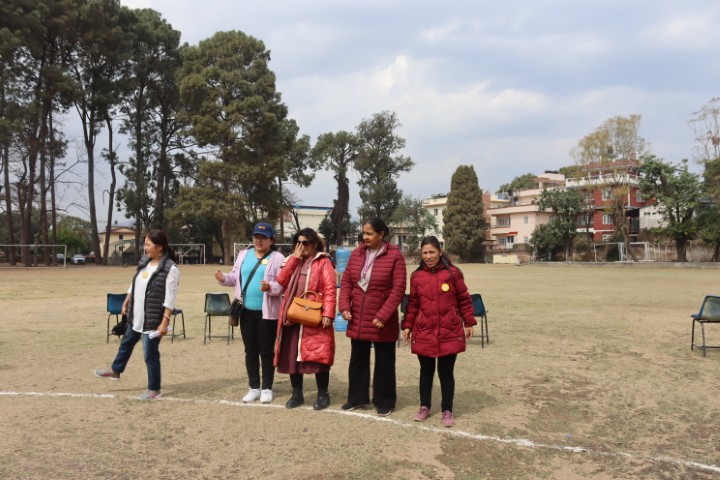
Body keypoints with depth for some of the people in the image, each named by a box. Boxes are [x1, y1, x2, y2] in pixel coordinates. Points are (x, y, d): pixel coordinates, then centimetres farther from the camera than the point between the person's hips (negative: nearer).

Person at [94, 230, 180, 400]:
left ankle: (154, 389, 19)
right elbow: (134, 285, 18)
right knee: (126, 343, 27)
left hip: (152, 320, -8)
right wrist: (126, 303, 22)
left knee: (150, 354, 2)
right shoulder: (144, 262, 4)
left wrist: (164, 322, -24)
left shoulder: (170, 269, -21)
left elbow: (170, 299, -22)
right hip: (136, 316, 8)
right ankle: (115, 370, 51)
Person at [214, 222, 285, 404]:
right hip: (246, 311, 5)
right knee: (250, 350, 12)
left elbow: (283, 284, -12)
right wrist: (223, 278, -8)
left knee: (266, 351, 4)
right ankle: (254, 387, 24)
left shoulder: (278, 258, -6)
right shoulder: (244, 255, 11)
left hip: (267, 312, -5)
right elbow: (236, 278, 11)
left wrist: (270, 287, -30)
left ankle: (267, 388, 17)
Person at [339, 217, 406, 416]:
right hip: (357, 319, 5)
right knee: (358, 360, 15)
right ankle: (357, 398, 29)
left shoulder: (394, 256, -10)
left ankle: (384, 402, 22)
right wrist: (345, 307, -6)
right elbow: (346, 282, 7)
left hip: (382, 320, -4)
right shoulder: (356, 254, 4)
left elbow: (398, 289, -13)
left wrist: (383, 315, -18)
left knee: (384, 362, 8)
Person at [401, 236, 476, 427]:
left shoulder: (453, 273, -3)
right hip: (424, 333, 2)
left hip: (449, 333, -2)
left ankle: (447, 410, 20)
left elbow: (464, 300, 2)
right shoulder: (416, 276, 3)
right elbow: (413, 304, 9)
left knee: (446, 372, 7)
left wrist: (468, 323, 2)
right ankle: (424, 406, 29)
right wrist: (407, 325, 4)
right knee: (426, 371, 14)